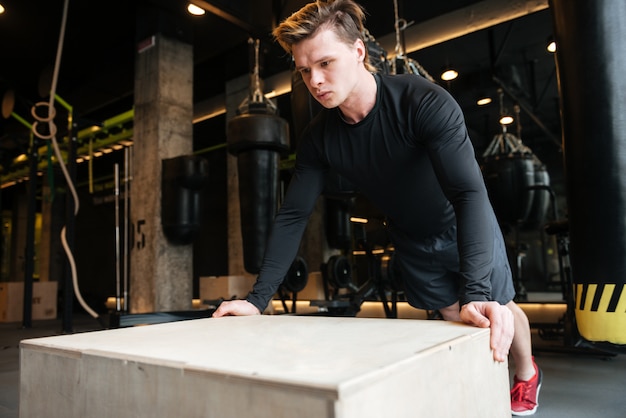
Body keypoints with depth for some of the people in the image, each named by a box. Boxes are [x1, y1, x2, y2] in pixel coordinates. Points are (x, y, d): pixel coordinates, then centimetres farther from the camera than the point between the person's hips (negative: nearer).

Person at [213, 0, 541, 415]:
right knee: (452, 313, 12)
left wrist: (476, 293, -50)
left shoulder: (426, 102, -33)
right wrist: (258, 298, -24)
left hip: (463, 226, -3)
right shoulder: (318, 137, -19)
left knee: (498, 309, 11)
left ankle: (527, 373, 43)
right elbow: (293, 216, -18)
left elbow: (469, 193, -39)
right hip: (411, 239, 3)